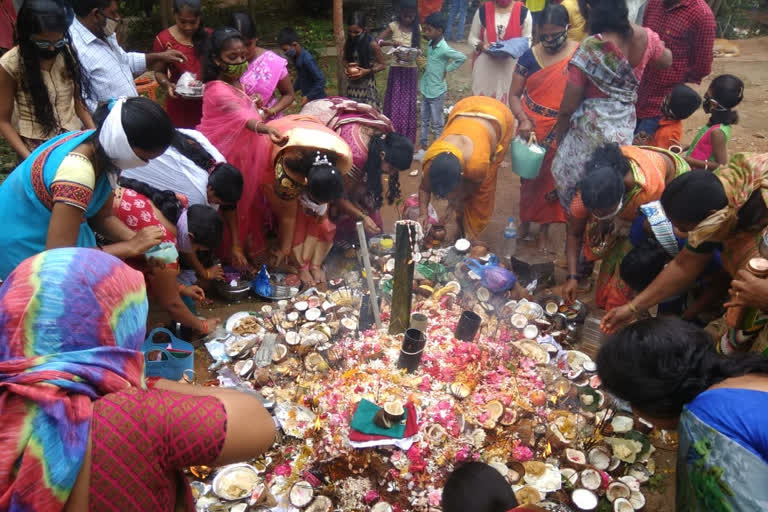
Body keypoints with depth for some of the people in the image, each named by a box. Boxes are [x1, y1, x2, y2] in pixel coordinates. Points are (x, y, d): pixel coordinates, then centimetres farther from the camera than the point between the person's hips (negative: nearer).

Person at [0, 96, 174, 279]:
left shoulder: (100, 146, -8)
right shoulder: (76, 174, -34)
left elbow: (102, 217, 1)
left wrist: (139, 242, -16)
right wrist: (130, 247, -27)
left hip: (50, 238, 7)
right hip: (24, 249, -7)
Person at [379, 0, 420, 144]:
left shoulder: (417, 28, 2)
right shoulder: (393, 26, -4)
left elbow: (419, 48, 9)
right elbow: (377, 42, -6)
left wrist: (415, 52, -14)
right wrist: (391, 42, -24)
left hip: (411, 71, 2)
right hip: (396, 70, -2)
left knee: (409, 105, 5)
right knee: (394, 104, 1)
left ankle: (407, 140, 15)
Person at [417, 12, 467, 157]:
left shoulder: (444, 49, -22)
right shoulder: (430, 44, 1)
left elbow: (462, 58, -24)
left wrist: (446, 69, -17)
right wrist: (426, 69, 3)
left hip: (437, 91, -7)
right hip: (425, 89, 8)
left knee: (437, 124, 5)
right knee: (424, 121, 16)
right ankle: (423, 148, 28)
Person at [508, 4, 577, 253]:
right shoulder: (530, 56, -4)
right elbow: (514, 94, -2)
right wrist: (523, 119, -19)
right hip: (532, 128, 1)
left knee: (552, 180, 9)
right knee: (530, 176, 13)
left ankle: (544, 228, 26)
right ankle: (525, 220, 34)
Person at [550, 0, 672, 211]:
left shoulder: (590, 49, -21)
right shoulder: (645, 37, -5)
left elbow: (568, 107, -16)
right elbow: (667, 60, 20)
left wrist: (559, 136, 0)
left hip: (593, 127, -6)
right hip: (625, 124, 6)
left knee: (567, 175, 15)